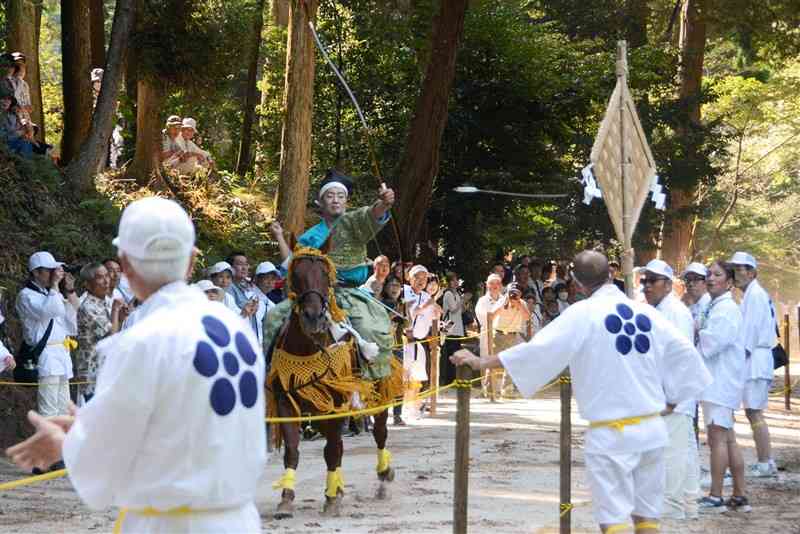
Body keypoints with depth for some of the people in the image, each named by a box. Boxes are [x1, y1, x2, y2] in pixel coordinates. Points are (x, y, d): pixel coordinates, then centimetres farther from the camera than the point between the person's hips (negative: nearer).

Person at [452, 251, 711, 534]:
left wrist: (481, 363, -7)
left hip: (611, 434, -5)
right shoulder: (646, 312, 5)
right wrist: (671, 399, 19)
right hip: (652, 428, 5)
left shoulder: (584, 313, -10)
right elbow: (685, 354, 10)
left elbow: (538, 348, -14)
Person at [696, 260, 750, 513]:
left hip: (721, 380, -10)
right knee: (728, 439, 12)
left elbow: (712, 341, -19)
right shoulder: (714, 307, 17)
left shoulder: (726, 308, -13)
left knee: (717, 436, -9)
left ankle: (715, 497, -8)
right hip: (715, 380, 10)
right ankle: (739, 496, 16)